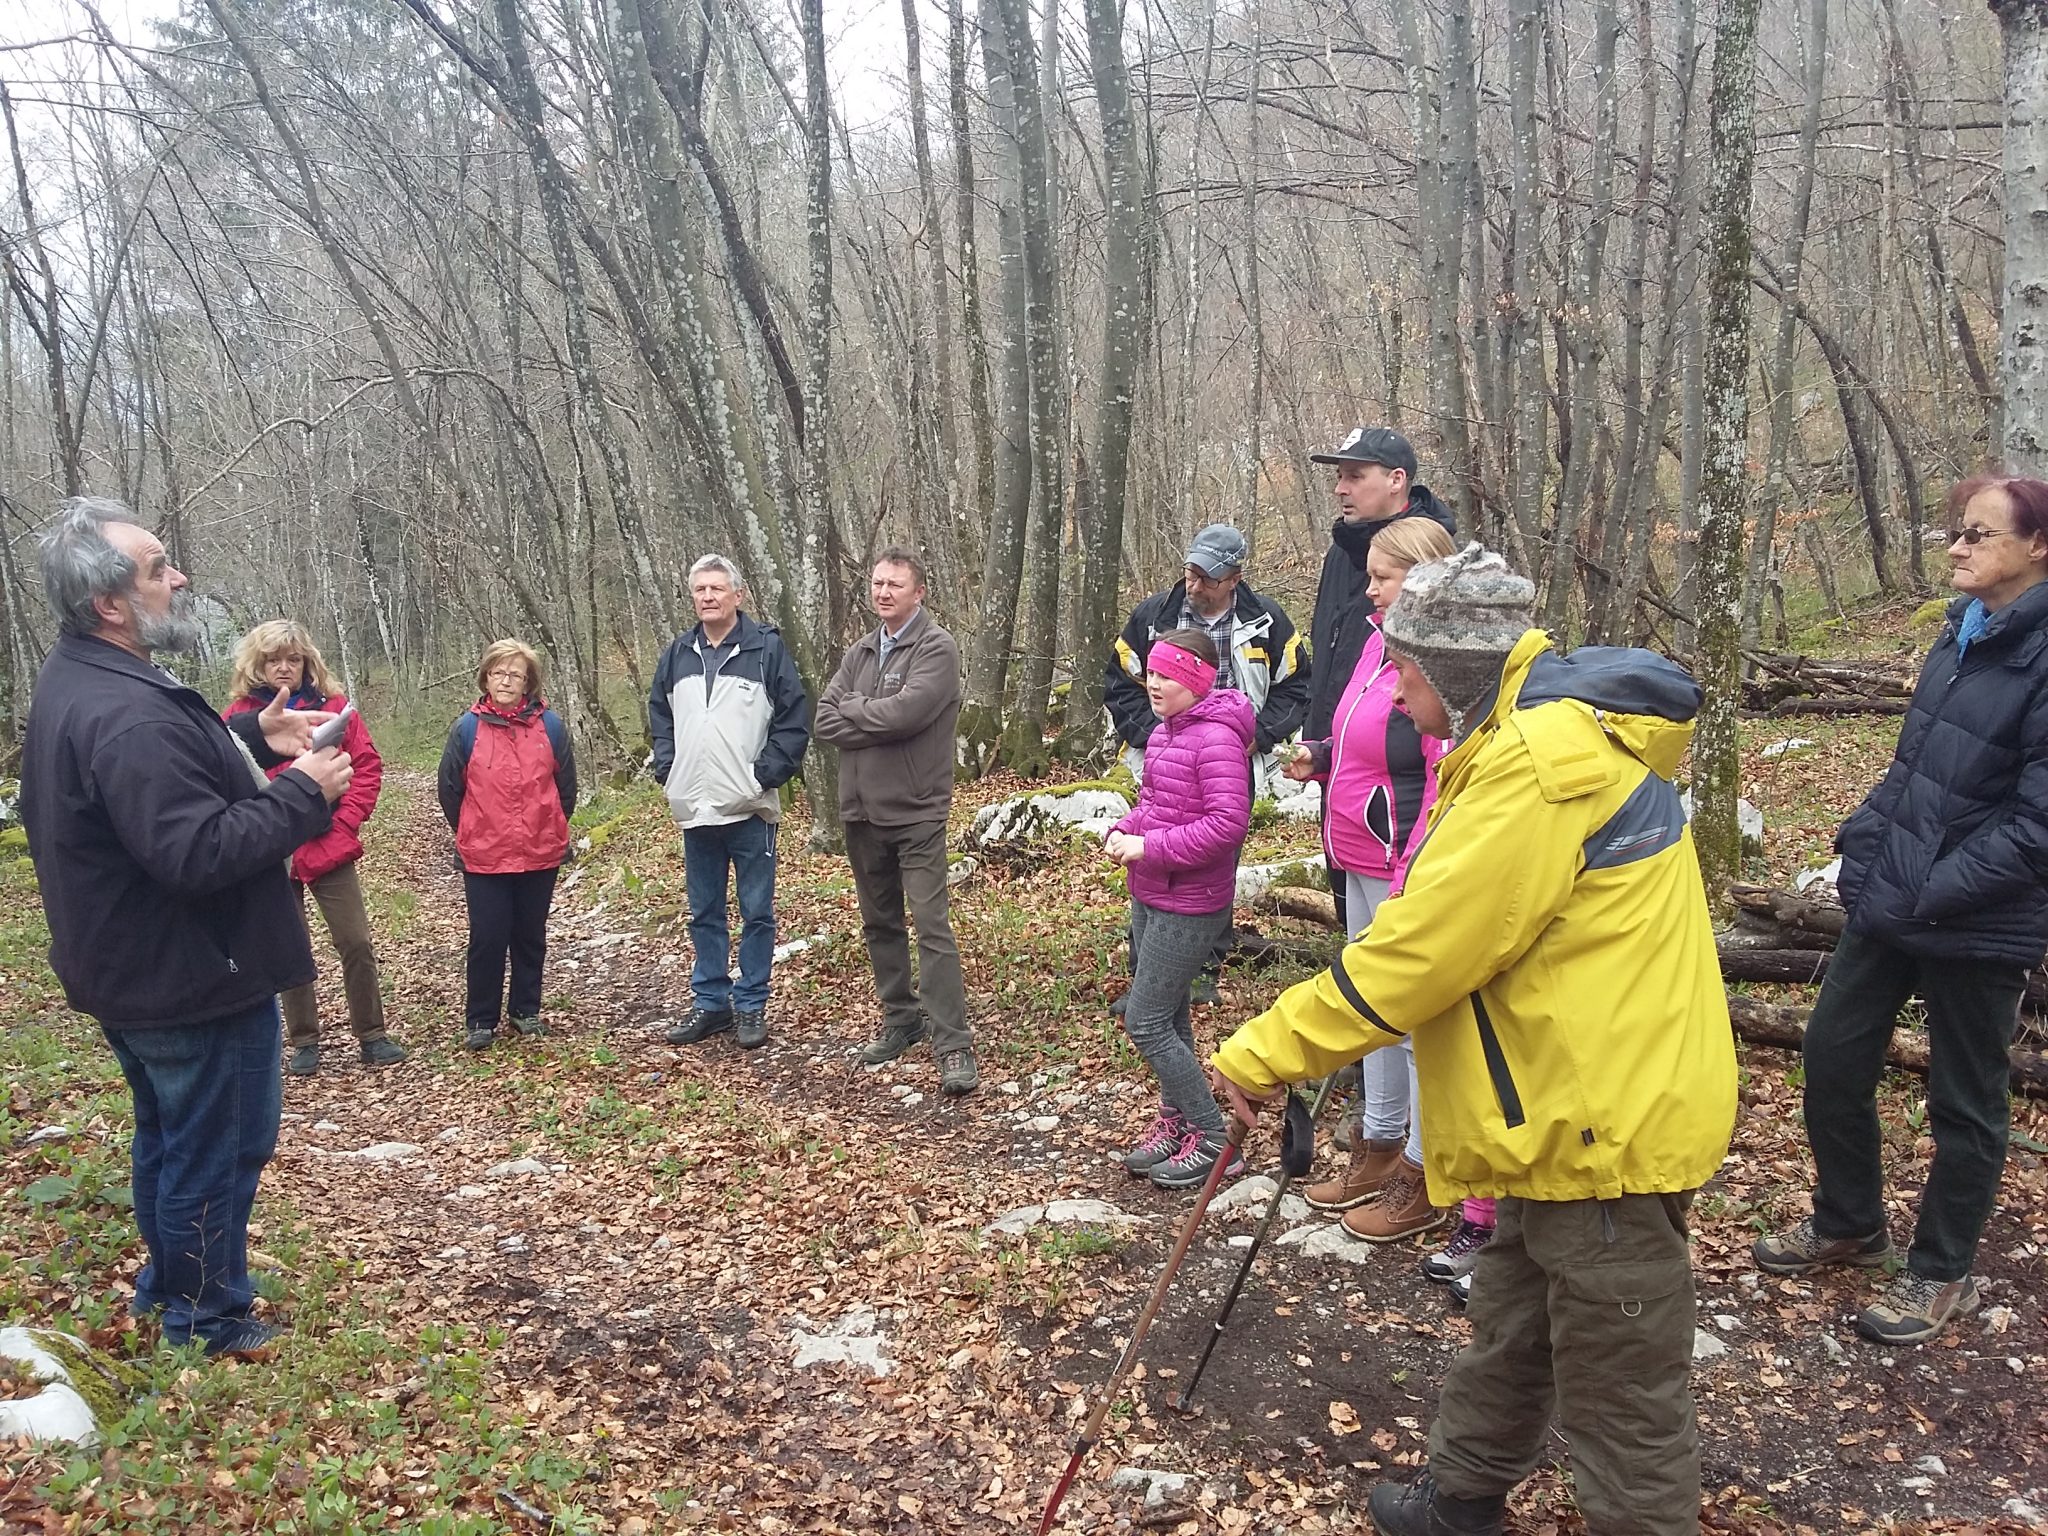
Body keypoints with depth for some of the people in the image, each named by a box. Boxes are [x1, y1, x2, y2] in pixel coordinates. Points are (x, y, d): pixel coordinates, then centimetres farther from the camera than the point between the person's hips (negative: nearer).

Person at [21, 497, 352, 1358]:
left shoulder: (80, 682, 5)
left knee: (168, 1139, 25)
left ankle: (169, 1282, 42)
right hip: (194, 980, -10)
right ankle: (206, 1319, 22)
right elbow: (198, 853, -34)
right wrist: (304, 794, -25)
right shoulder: (125, 716, -30)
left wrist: (253, 739, 7)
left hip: (134, 972, 11)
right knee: (218, 1151, 7)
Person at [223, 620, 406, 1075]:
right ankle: (304, 1042, 23)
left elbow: (368, 768, 1)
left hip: (329, 847, 0)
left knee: (356, 942, 1)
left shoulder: (334, 707, 1)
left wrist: (345, 821, -7)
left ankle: (371, 1034, 15)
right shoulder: (241, 717, 0)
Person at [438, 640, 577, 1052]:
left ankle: (526, 1010, 27)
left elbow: (566, 786, 7)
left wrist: (548, 829, 11)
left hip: (540, 855, 1)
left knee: (531, 936, 13)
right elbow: (449, 789, 4)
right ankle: (480, 1019, 15)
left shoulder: (549, 725, -2)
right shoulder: (467, 728, -4)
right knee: (487, 938, 1)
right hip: (484, 859, -1)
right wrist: (473, 835, 10)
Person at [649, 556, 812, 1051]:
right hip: (695, 810, 5)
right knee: (704, 914, 13)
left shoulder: (766, 648, -6)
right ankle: (710, 1002, 24)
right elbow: (659, 713, 20)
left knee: (756, 913, 4)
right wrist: (667, 768, 7)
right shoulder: (678, 653, 8)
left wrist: (767, 774, -12)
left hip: (749, 809, -5)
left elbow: (796, 717, -6)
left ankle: (751, 1006, 14)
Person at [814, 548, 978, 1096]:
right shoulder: (859, 652, 12)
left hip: (915, 811, -7)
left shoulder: (936, 648, -8)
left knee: (932, 925, -9)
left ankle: (953, 1045, -7)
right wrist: (879, 724, -12)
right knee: (880, 923, 16)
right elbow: (824, 721, 2)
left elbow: (905, 711, -23)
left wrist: (851, 708, -6)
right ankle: (901, 1019, 30)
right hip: (861, 809, 7)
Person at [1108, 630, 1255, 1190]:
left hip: (1188, 906, -9)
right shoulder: (1163, 733, 8)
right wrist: (1121, 832, -1)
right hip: (1149, 896, 9)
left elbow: (1228, 823, -27)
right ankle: (1175, 1120, 34)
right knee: (1167, 1015, 18)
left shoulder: (1216, 738, -20)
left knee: (1146, 1023, -6)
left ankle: (1214, 1139, 7)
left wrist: (1150, 848, -24)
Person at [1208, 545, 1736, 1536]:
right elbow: (1468, 927, 16)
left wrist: (1263, 1054, -16)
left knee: (1619, 1397, 6)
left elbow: (1419, 951, -25)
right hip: (1586, 1106, 11)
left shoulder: (1541, 759, -24)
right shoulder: (1560, 731, 10)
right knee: (1511, 1330, 26)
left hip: (1606, 1121, -11)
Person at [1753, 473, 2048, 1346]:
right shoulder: (1964, 633, 6)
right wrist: (1862, 839, 6)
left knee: (1963, 1101, 11)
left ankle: (1941, 1275, 30)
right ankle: (1848, 1224, 37)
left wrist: (1936, 893, -21)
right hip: (1889, 898, 8)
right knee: (1832, 1054, 15)